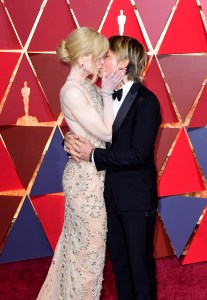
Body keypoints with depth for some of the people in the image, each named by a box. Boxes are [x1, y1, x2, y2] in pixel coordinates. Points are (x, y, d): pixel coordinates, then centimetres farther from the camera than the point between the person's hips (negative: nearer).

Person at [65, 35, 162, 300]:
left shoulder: (146, 101, -17)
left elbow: (139, 154, -23)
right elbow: (83, 128, 12)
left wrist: (94, 155, -21)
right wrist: (71, 140, -11)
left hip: (137, 198, -7)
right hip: (112, 195, 7)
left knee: (140, 263, 9)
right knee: (118, 259, 21)